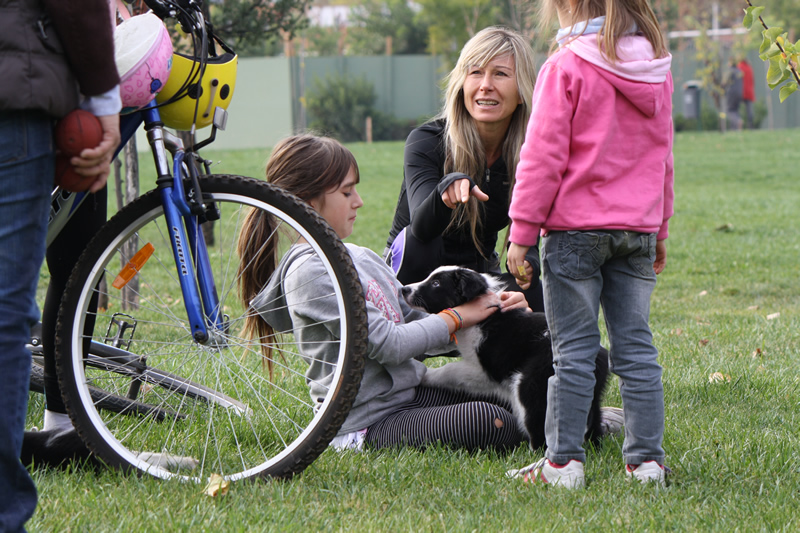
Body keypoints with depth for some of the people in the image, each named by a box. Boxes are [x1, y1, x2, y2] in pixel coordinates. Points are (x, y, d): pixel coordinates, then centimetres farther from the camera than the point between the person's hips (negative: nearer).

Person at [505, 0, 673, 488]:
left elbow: (543, 156, -11)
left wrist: (522, 230, -6)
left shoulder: (566, 68, -11)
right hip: (638, 228, 5)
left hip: (576, 228, -5)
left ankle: (564, 461, 2)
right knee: (636, 346, 8)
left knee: (574, 350, -1)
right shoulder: (656, 69, 8)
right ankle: (647, 459, 8)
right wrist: (659, 230, 25)